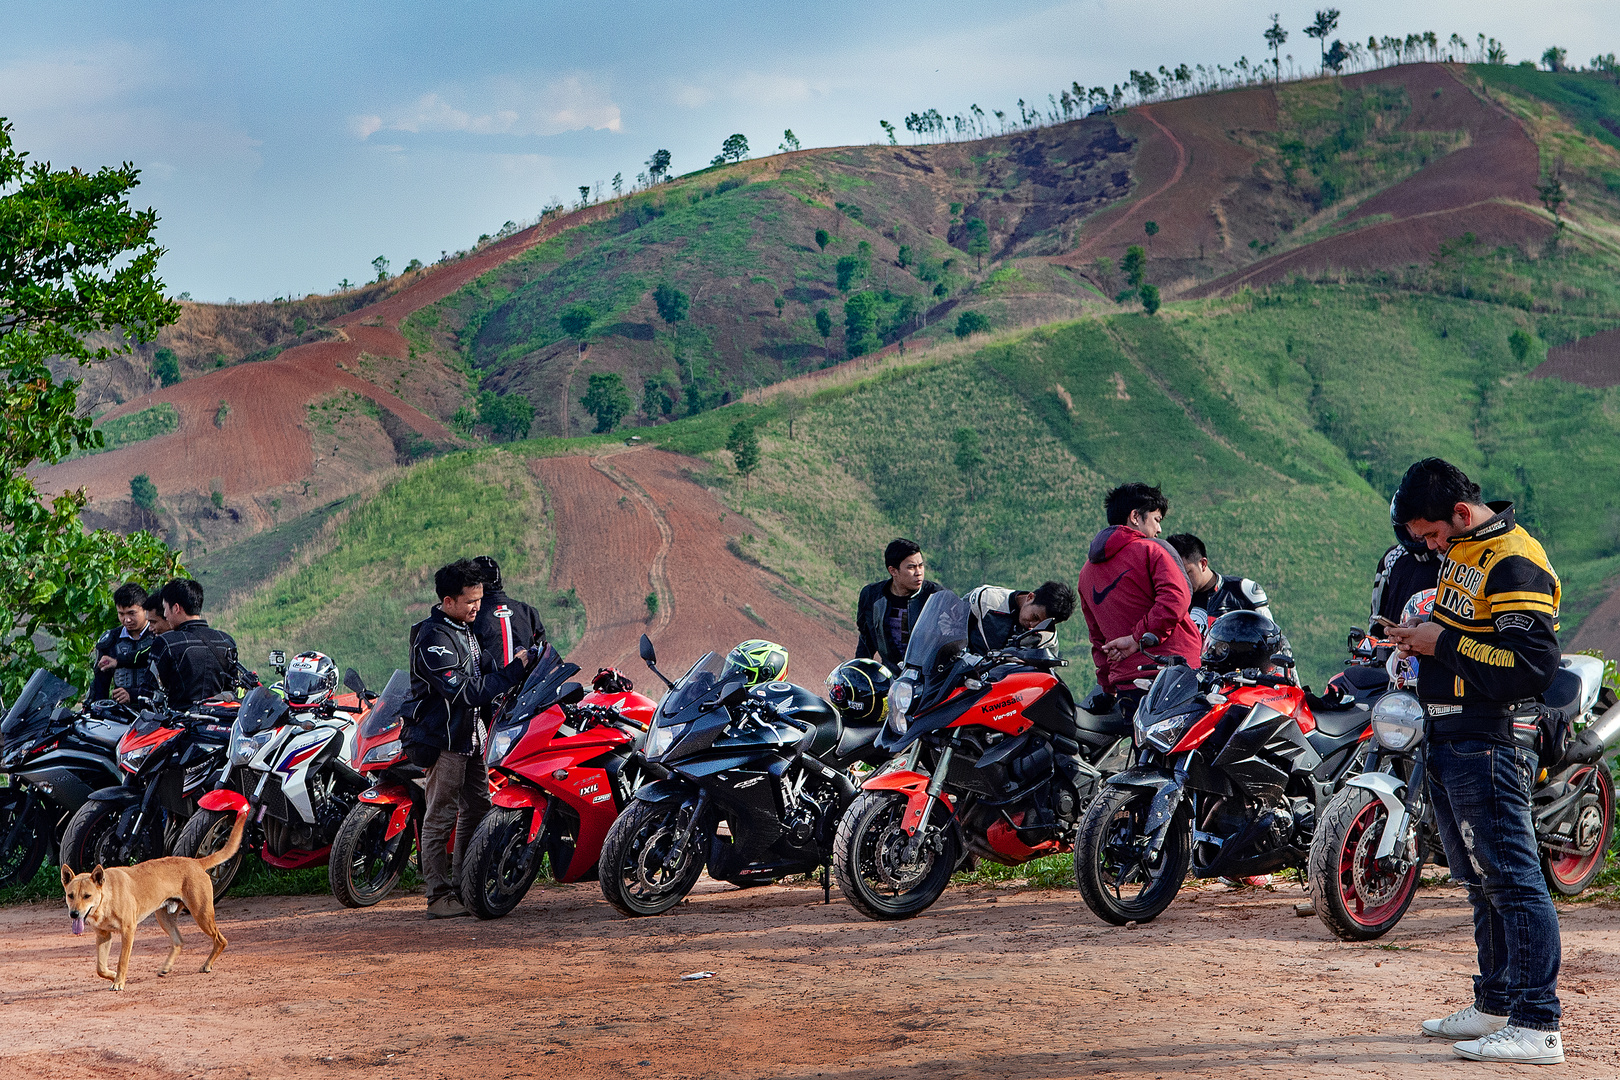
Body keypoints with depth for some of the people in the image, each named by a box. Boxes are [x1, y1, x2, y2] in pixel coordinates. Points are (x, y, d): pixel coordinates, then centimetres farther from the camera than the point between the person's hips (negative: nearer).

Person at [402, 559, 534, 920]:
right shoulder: (432, 638, -19)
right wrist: (512, 670, -21)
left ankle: (463, 886, 21)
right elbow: (464, 692, -25)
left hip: (471, 737, 10)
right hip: (445, 739, -10)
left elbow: (484, 668, 24)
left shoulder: (465, 629, 13)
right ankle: (439, 897, -3)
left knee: (477, 810, 13)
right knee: (441, 818, -5)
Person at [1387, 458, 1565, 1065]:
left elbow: (1532, 667, -23)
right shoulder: (1460, 551, 15)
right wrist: (1423, 642, 9)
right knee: (1480, 880, 17)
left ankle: (1538, 1027, -9)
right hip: (1446, 741, 10)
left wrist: (1445, 644, -18)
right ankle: (1496, 1006, 27)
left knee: (1512, 881, -9)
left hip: (1487, 747, -10)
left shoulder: (1515, 564, -16)